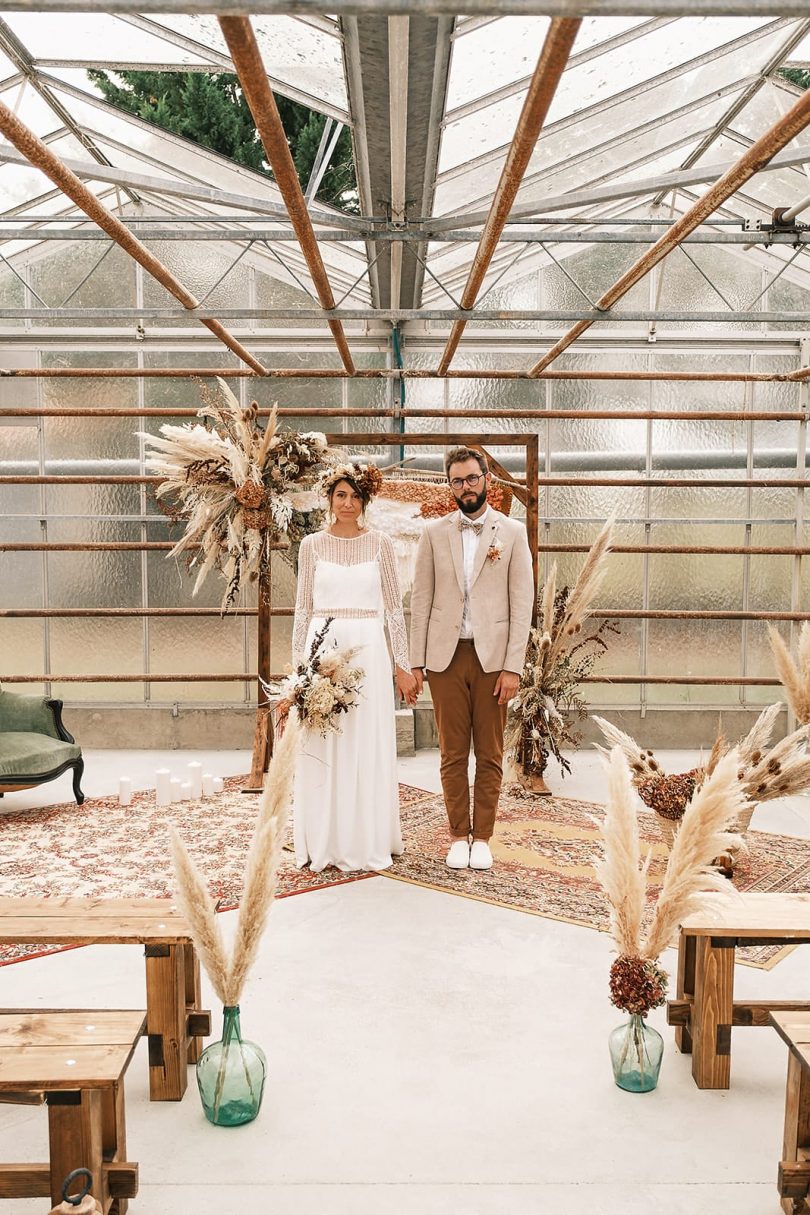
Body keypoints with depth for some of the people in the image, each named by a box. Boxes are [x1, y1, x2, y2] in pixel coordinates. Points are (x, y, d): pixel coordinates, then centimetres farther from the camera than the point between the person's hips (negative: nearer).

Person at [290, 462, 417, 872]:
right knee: (321, 748, 4)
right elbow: (303, 608, 8)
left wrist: (403, 666, 1)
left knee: (368, 747, 4)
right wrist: (297, 665, 3)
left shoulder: (380, 544, 5)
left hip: (368, 652, 0)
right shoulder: (312, 545, 6)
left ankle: (367, 843, 17)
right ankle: (323, 844, 16)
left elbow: (393, 608, 5)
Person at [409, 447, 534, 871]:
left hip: (492, 656, -1)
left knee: (490, 755, 6)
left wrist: (512, 666, -8)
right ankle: (458, 836, 18)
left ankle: (482, 838, 17)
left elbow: (522, 603, -1)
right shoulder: (434, 533, 7)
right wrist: (416, 661, 0)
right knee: (453, 753, 7)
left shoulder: (512, 532, 3)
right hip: (446, 656, 1)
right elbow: (421, 600, 6)